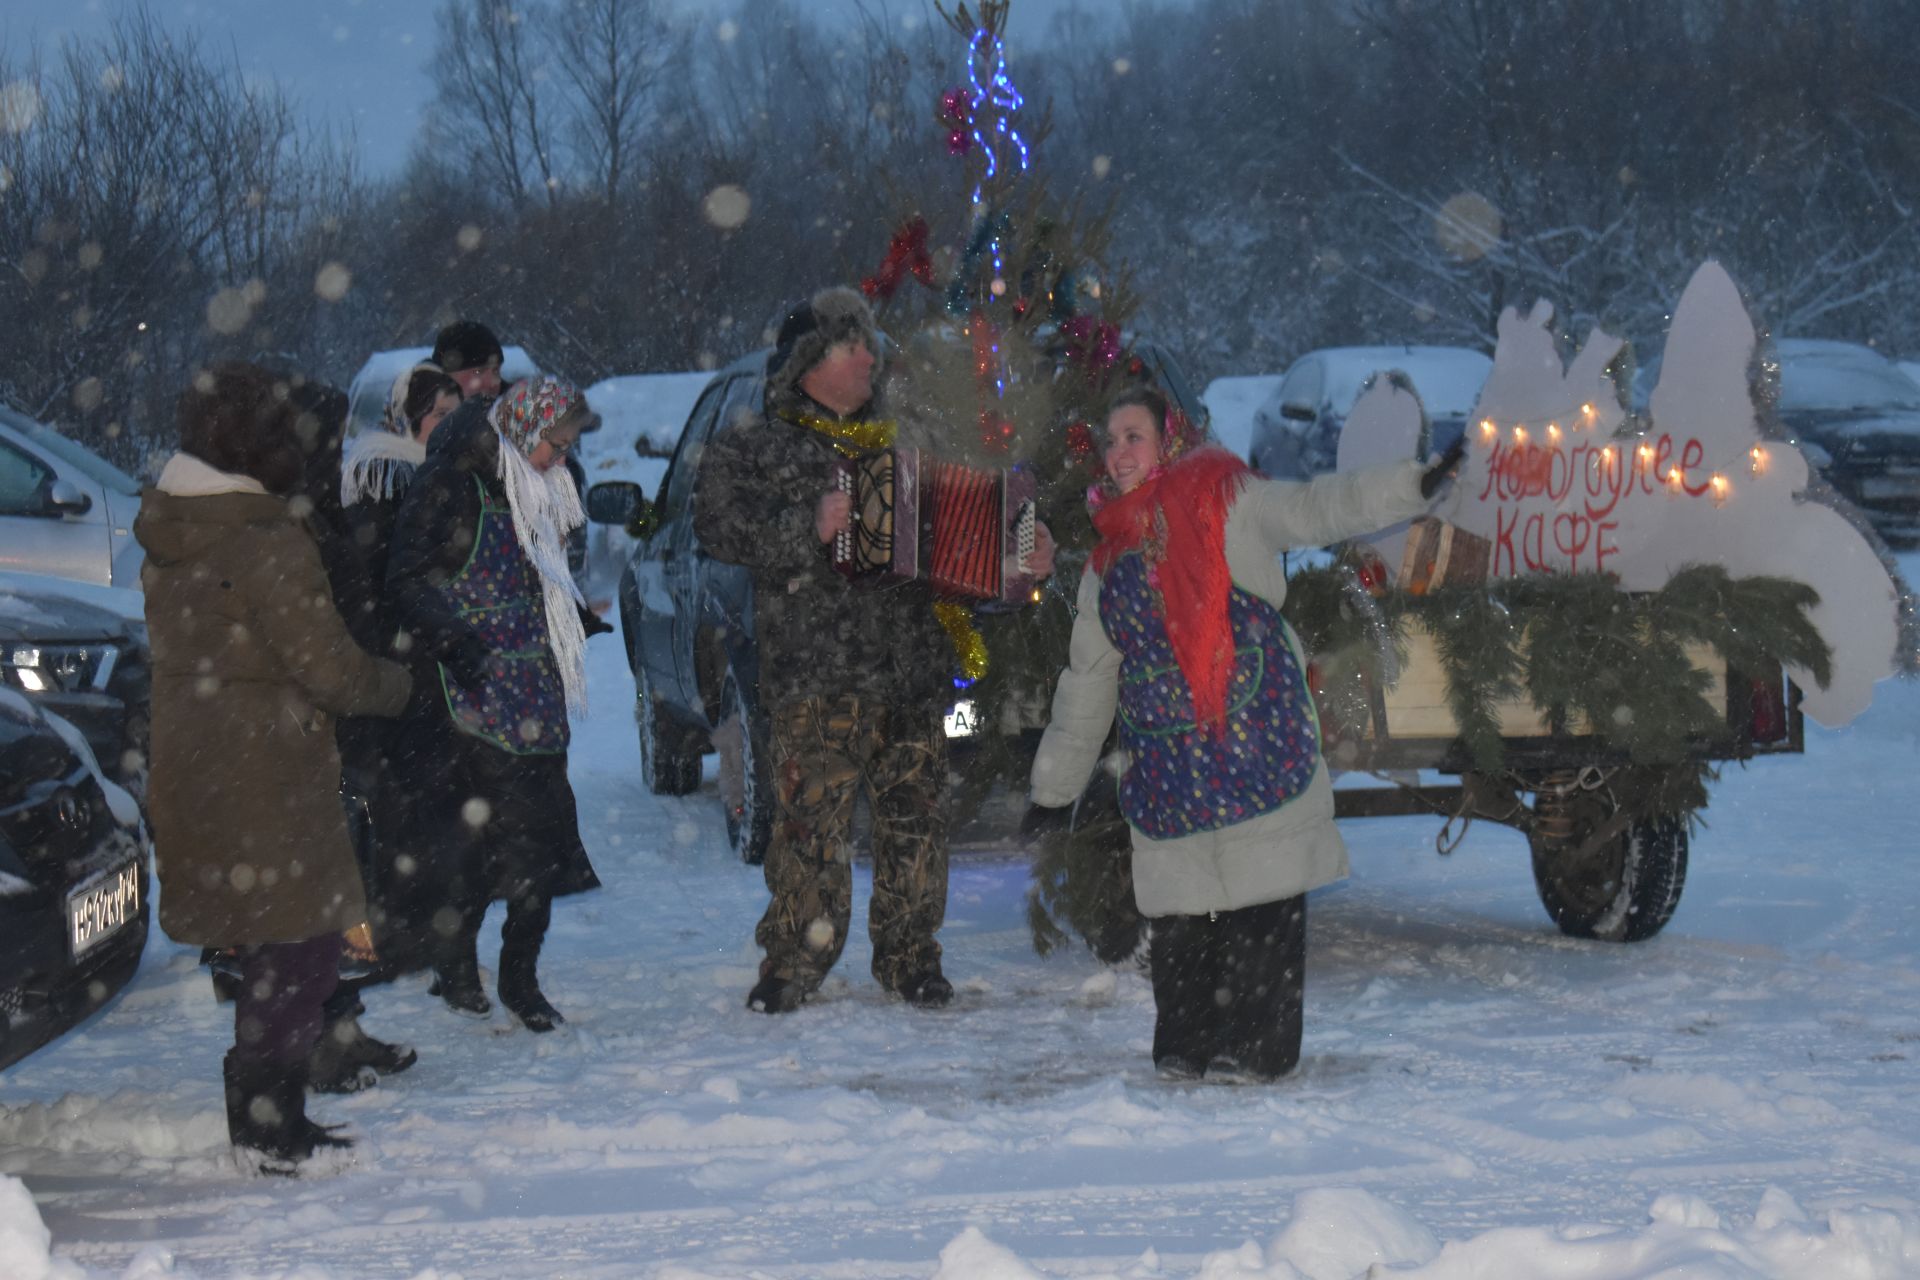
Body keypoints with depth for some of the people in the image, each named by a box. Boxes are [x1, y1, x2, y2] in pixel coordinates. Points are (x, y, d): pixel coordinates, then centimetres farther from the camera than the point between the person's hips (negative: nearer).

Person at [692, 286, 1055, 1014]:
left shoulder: (899, 443, 20)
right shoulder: (753, 448, 5)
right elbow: (720, 527, -9)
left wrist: (1025, 557, 11)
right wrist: (807, 527, -19)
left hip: (914, 669, 5)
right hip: (816, 673, -4)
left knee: (914, 812, 5)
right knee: (811, 819, -8)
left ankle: (909, 958, 16)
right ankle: (793, 960, 3)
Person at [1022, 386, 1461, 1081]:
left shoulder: (1226, 503, 5)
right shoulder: (1108, 558, 19)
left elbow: (1317, 508, -7)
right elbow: (1086, 683, 24)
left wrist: (1414, 485, -23)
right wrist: (1054, 787, 26)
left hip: (1258, 745, -4)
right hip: (1167, 765, 4)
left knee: (1265, 898, -6)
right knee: (1177, 907, 3)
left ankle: (1256, 1042, -1)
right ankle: (1187, 1045, 11)